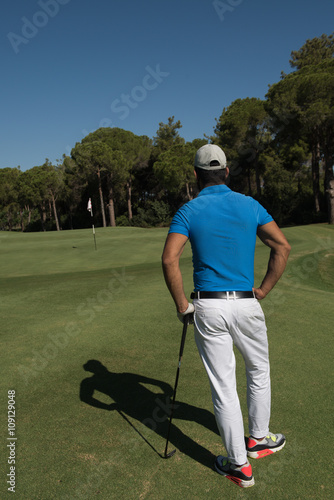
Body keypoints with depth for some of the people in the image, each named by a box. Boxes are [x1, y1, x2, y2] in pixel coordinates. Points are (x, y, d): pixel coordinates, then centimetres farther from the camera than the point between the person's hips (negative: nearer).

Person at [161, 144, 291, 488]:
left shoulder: (188, 211, -4)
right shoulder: (250, 205, 2)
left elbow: (169, 259, -17)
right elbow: (282, 247, -1)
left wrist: (181, 305, -7)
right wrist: (263, 290, 5)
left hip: (208, 308, -1)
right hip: (246, 305, 2)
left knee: (223, 386, 9)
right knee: (258, 371, 26)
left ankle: (239, 466, 22)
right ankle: (258, 439, 42)